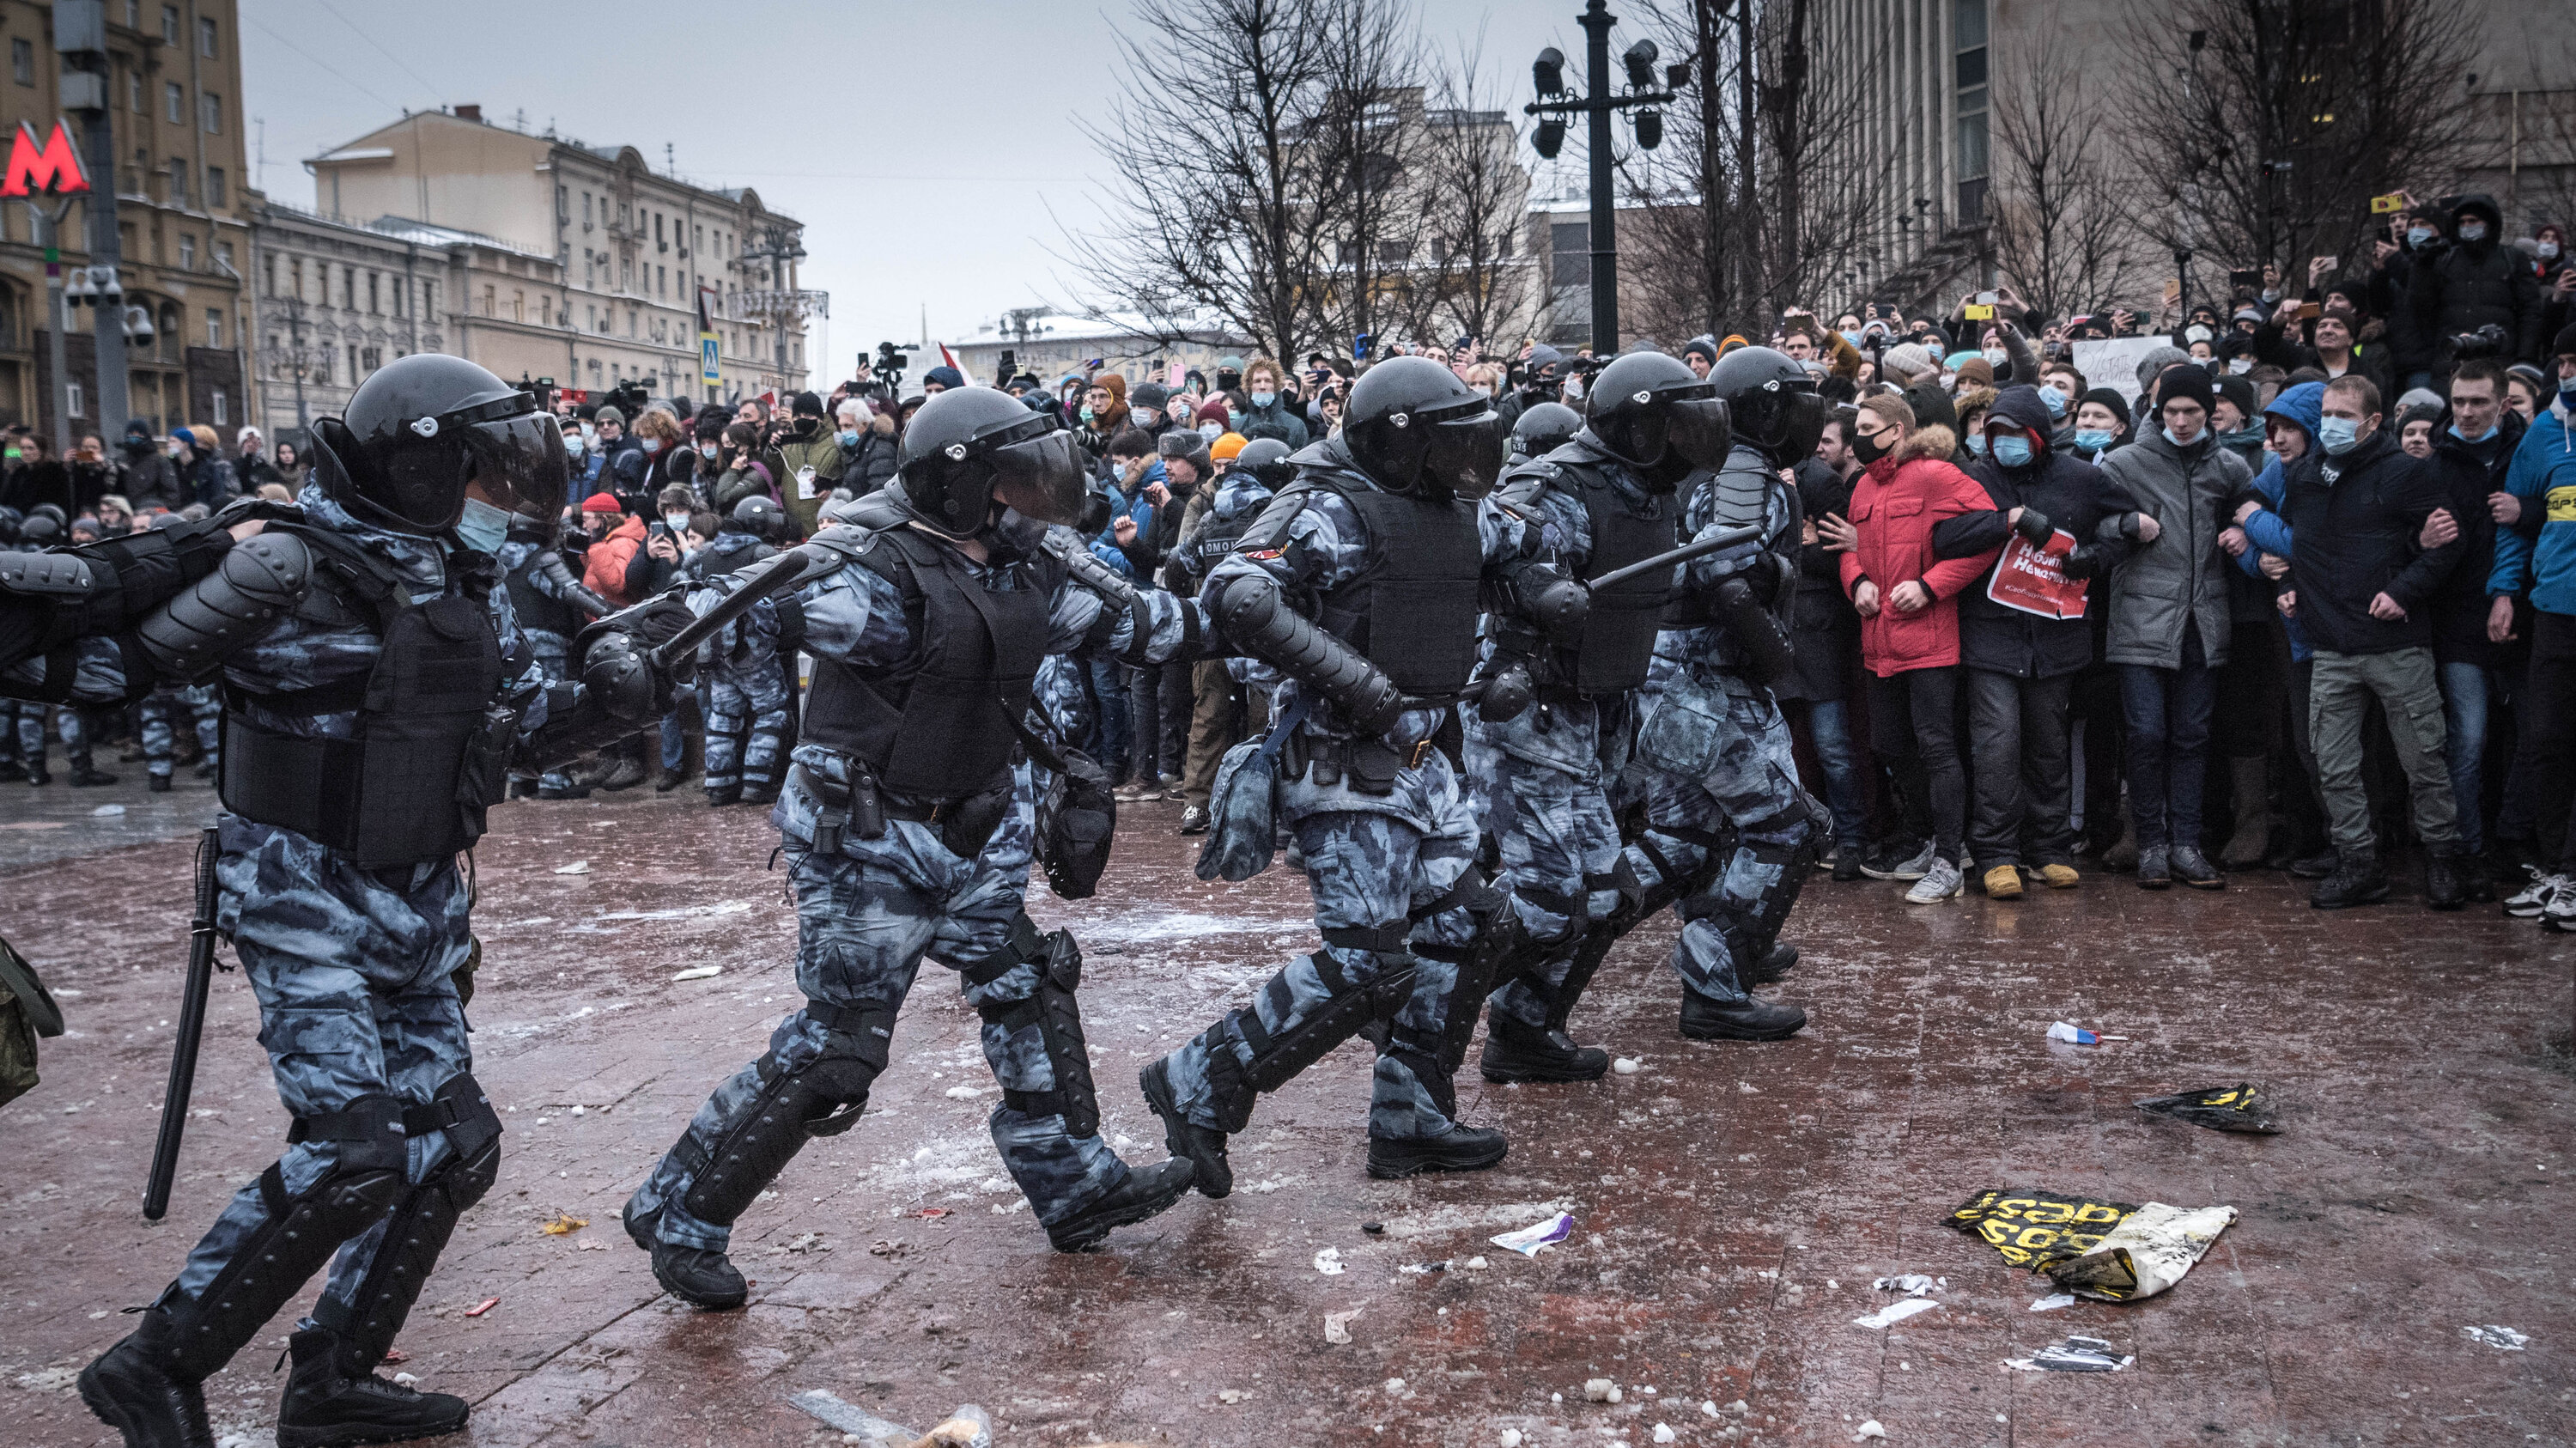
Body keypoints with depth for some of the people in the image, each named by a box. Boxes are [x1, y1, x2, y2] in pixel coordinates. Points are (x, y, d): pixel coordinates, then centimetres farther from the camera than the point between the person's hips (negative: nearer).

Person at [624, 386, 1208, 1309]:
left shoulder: (1028, 571, 3)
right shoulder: (878, 577, -23)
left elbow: (1127, 616, 18)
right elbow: (747, 605, -32)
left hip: (979, 835, 8)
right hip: (873, 843, -8)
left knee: (1030, 997, 14)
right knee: (834, 1048, -2)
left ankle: (1076, 1188, 31)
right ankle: (678, 1214, 15)